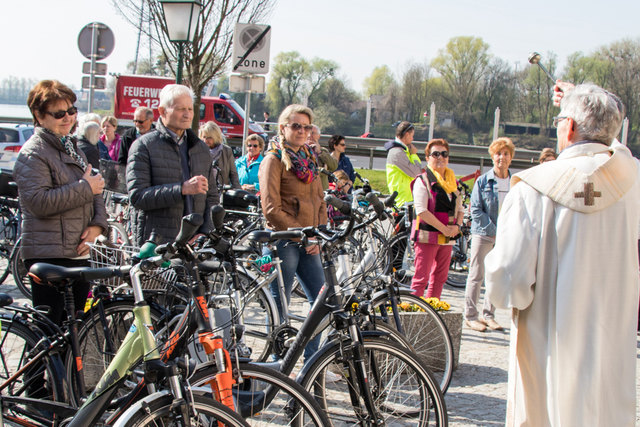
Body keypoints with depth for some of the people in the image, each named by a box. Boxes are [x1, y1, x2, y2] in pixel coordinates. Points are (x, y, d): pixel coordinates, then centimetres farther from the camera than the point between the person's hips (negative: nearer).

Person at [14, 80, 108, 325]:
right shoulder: (33, 153, -9)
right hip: (48, 256, -8)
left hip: (78, 253, 8)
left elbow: (95, 192, 18)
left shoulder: (73, 148, 18)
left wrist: (97, 224, -1)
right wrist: (84, 187, -16)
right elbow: (39, 202, -22)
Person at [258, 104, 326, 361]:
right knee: (279, 306, 0)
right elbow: (271, 209, -13)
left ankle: (310, 361, 18)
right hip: (284, 241, -7)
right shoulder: (274, 159, -6)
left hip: (309, 244, 7)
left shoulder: (310, 158, 16)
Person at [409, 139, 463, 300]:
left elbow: (460, 209, 16)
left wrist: (457, 226, -5)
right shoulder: (422, 180, -6)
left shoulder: (453, 182, 15)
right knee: (421, 278, -7)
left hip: (447, 238, 7)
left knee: (440, 278, 11)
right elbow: (422, 211, -15)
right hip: (427, 237, -7)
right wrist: (444, 229, -18)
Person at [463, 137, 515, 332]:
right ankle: (470, 316, 11)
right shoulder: (483, 181, -3)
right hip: (483, 234, -3)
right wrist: (493, 230, -12)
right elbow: (475, 210, -6)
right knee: (476, 276, 1)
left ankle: (488, 314, 21)